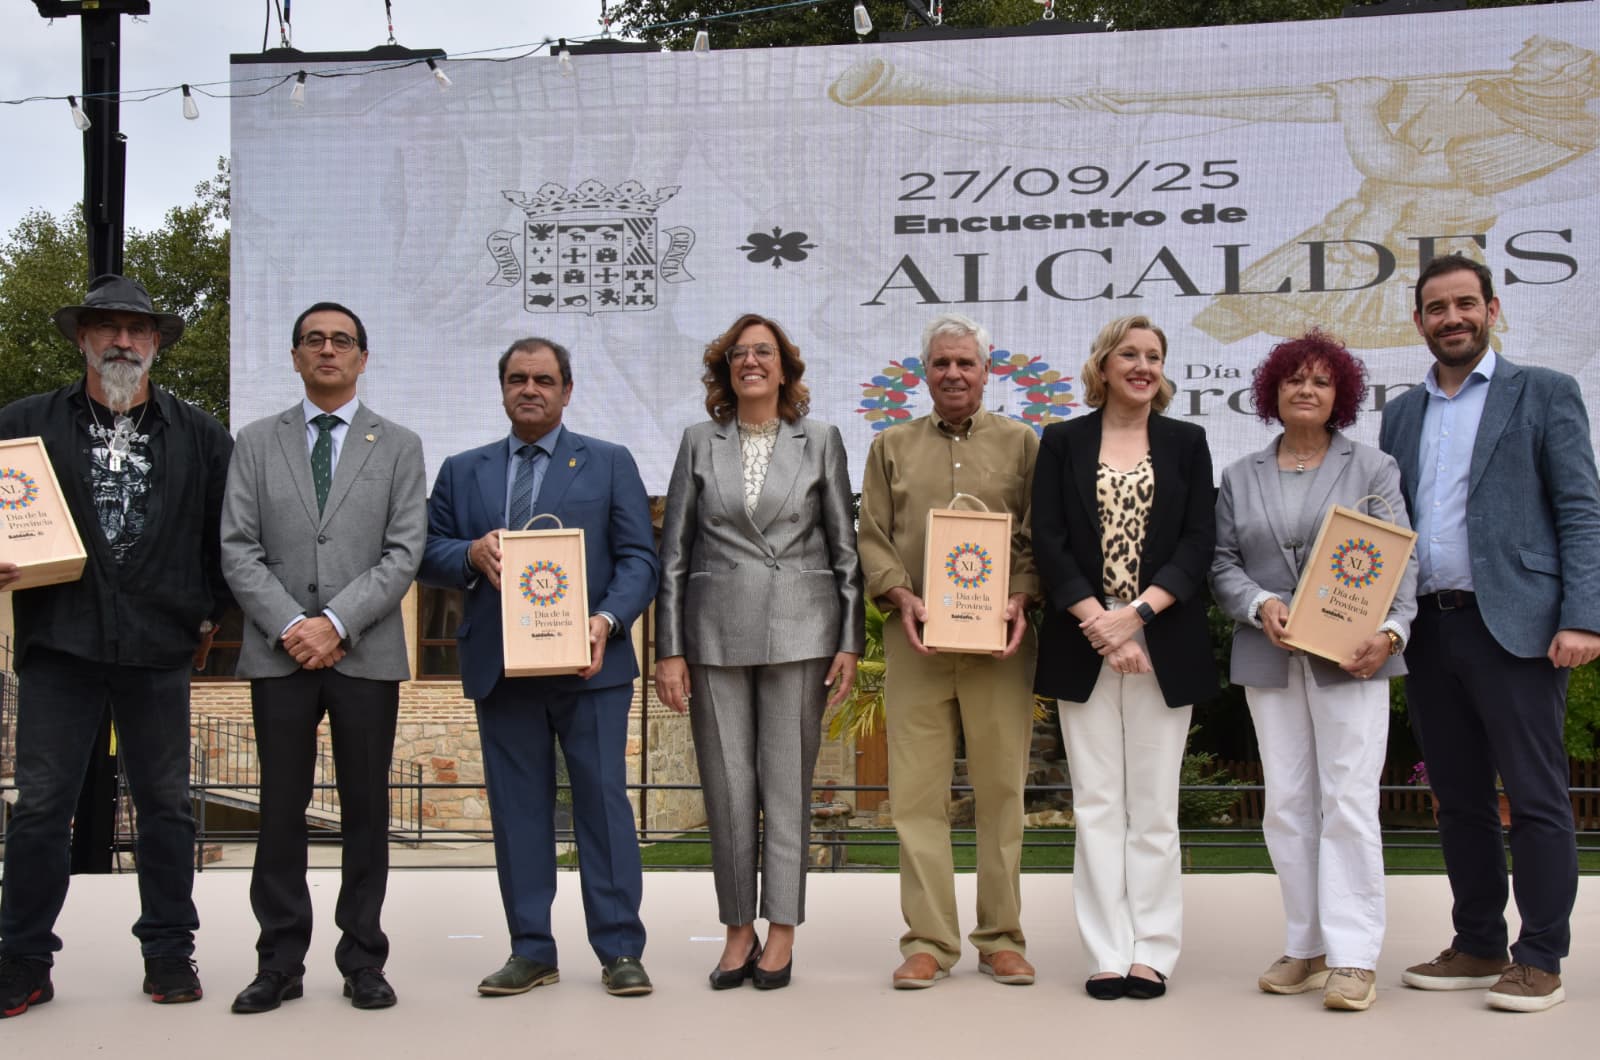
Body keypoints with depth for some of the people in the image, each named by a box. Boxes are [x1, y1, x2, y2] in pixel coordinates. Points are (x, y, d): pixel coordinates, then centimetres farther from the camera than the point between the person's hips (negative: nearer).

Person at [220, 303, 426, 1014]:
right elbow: (238, 550, 3)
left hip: (366, 654, 0)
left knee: (366, 809, 4)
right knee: (281, 809, 4)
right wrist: (290, 625, -10)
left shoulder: (399, 446, 8)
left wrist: (336, 623, -12)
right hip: (278, 654, 1)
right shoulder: (257, 443, 11)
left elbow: (404, 552, -1)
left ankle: (362, 961, 13)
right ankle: (280, 962, 13)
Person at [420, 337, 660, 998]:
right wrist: (471, 554, -10)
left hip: (588, 662, -2)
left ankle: (619, 950, 4)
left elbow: (639, 559, 2)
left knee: (603, 800, -2)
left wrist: (607, 619, -15)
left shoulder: (609, 464, 8)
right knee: (517, 807, 6)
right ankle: (531, 951, 14)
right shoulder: (462, 471, 16)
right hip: (501, 665, 3)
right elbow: (429, 552, 12)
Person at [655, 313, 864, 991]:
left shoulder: (820, 441, 7)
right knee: (726, 789, 4)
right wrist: (669, 649, 1)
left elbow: (845, 547, 7)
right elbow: (673, 552, 7)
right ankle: (738, 930, 16)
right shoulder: (700, 444, 9)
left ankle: (782, 932, 10)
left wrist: (850, 640, 0)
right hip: (716, 633, 1)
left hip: (798, 631, -1)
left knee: (787, 785, 1)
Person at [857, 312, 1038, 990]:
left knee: (1001, 788, 3)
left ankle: (1001, 938, 13)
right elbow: (872, 538, 9)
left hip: (999, 639, -1)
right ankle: (927, 941, 7)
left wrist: (1021, 599, -10)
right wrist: (901, 596, -8)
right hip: (916, 636, 1)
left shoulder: (1021, 444, 10)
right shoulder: (892, 447, 14)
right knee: (917, 789, 0)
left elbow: (1040, 536, 6)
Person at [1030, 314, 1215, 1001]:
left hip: (1164, 644, 0)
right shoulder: (1063, 443, 8)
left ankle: (1152, 952, 10)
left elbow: (1199, 542, 1)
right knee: (1097, 803, 2)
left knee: (1154, 804, 4)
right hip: (1083, 645, 0)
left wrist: (1135, 614, -12)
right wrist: (1097, 621, -12)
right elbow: (1048, 541, 0)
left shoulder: (1186, 443, 9)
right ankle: (1109, 954, 7)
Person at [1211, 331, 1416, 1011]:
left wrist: (1390, 631, -16)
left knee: (1349, 800, -7)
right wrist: (1260, 605, -11)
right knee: (1286, 804, 5)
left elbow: (1400, 561, 0)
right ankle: (1307, 949, 13)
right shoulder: (1240, 477, 14)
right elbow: (1222, 563, 8)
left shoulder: (1373, 468, 7)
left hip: (1350, 657, -3)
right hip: (1270, 658, 3)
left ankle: (1353, 957, -3)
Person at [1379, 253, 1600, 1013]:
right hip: (1427, 630, 5)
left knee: (1535, 797, -2)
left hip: (1513, 627, -5)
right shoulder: (1401, 415, 16)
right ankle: (1478, 948, 21)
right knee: (1459, 798, 11)